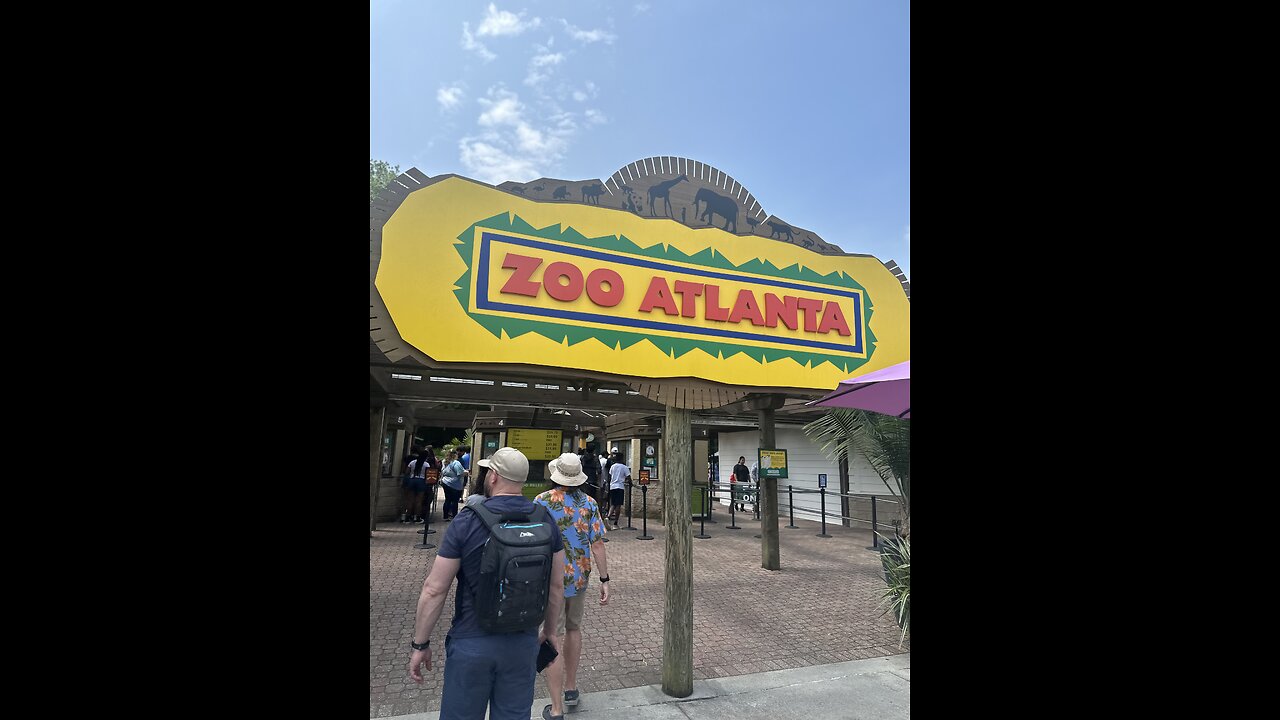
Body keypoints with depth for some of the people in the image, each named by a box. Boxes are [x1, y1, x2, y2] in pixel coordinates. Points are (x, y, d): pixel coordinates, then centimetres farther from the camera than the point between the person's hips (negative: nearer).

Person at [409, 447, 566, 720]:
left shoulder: (466, 522, -15)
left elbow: (434, 590, -12)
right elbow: (556, 586, 3)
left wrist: (420, 644, 1)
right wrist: (550, 630, 17)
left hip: (471, 643, -2)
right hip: (524, 643, 3)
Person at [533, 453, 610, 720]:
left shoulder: (541, 502, -13)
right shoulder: (589, 503, -4)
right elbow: (597, 543, -5)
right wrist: (604, 579, 0)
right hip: (579, 578, 4)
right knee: (574, 630, 24)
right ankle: (571, 689, 37)